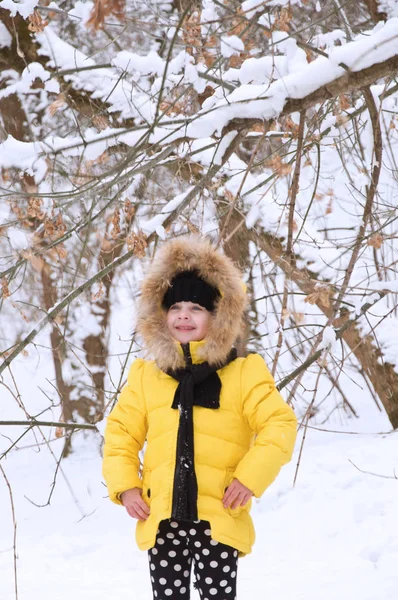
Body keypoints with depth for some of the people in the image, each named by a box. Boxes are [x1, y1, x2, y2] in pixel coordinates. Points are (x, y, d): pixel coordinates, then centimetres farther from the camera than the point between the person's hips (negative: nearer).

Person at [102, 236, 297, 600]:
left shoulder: (243, 373, 1)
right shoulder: (146, 376, 9)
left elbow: (280, 424, -4)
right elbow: (121, 433, 14)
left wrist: (250, 477, -14)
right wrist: (125, 485, 0)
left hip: (218, 519, -3)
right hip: (163, 520, 3)